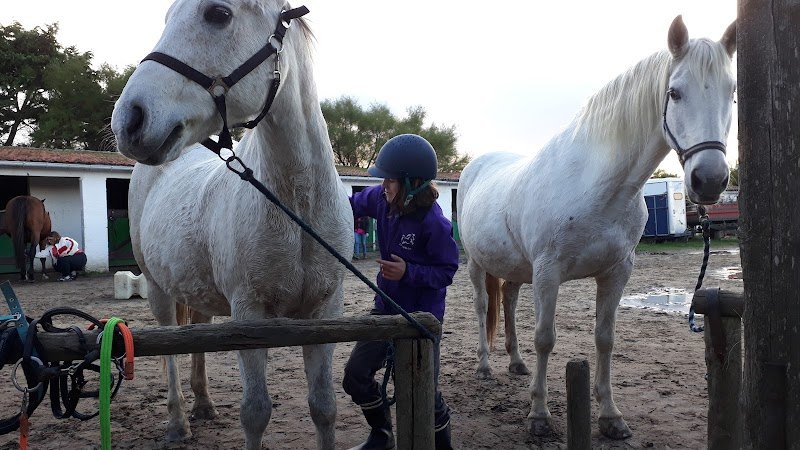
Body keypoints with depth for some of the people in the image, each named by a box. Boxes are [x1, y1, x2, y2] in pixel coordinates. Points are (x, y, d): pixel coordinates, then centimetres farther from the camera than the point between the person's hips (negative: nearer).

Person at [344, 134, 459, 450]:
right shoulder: (382, 199, -7)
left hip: (421, 315, -6)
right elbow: (354, 203, 13)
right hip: (386, 307, 7)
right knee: (355, 377, 9)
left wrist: (408, 272, -30)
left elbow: (447, 271, -18)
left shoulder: (434, 223, -25)